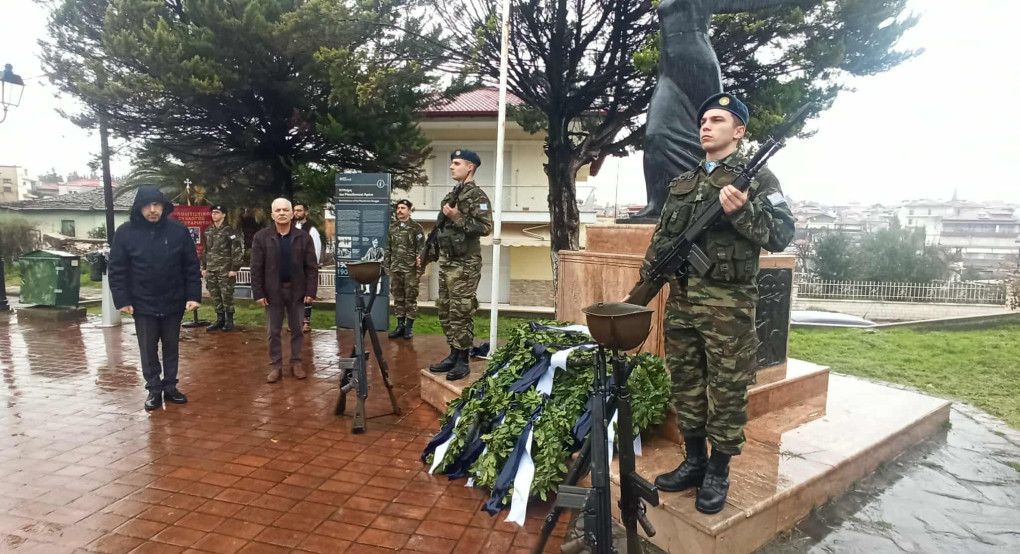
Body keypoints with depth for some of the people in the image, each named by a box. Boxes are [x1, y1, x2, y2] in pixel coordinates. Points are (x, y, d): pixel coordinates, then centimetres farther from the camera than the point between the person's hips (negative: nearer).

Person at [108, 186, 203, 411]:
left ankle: (170, 387, 27)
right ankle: (154, 389, 23)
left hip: (173, 303, 1)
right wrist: (122, 300, -7)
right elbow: (116, 270, -2)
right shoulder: (125, 232, -6)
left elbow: (191, 266, -2)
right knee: (148, 350, 10)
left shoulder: (179, 230, -5)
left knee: (171, 347, 13)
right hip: (142, 304, 0)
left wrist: (193, 296, -7)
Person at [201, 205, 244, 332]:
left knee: (227, 296, -2)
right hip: (211, 269, 6)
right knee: (215, 296, 8)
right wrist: (204, 267, 14)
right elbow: (205, 250, 19)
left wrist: (234, 268, -14)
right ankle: (220, 320, 18)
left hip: (225, 270, -6)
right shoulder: (208, 231, 13)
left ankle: (229, 321, 7)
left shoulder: (228, 231, -6)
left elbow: (237, 250, -10)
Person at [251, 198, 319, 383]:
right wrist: (258, 293, -7)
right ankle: (275, 366, 19)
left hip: (297, 290, 0)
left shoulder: (304, 237, -2)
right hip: (273, 291, 0)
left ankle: (296, 363, 23)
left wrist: (311, 291, -8)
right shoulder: (261, 237, -3)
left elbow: (312, 267, -2)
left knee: (297, 330, 10)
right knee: (274, 331, 9)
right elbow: (256, 268, -3)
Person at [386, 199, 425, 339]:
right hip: (395, 269, 5)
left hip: (411, 269, -5)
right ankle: (400, 325, 16)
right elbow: (388, 248, 16)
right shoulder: (392, 227, 12)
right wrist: (387, 266, 11)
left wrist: (420, 269, -12)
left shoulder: (416, 227, -3)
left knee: (411, 298, 0)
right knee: (398, 298, 8)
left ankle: (409, 327, 6)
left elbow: (421, 250, -7)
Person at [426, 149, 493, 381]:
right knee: (445, 310, 13)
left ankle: (463, 361, 5)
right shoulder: (451, 195, 17)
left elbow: (486, 227, -19)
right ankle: (453, 355, 23)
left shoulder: (477, 195, -9)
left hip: (464, 264, -9)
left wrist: (458, 219, -21)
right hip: (446, 261, 9)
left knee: (460, 312, -5)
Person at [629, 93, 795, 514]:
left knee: (726, 390, 3)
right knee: (686, 384, 12)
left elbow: (782, 235, -7)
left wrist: (741, 212, -22)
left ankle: (718, 473, 18)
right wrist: (641, 288, 11)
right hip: (681, 298, 5)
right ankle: (694, 461, 27)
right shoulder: (680, 184, 16)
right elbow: (660, 241, 17)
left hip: (728, 304, -5)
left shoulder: (757, 178, 1)